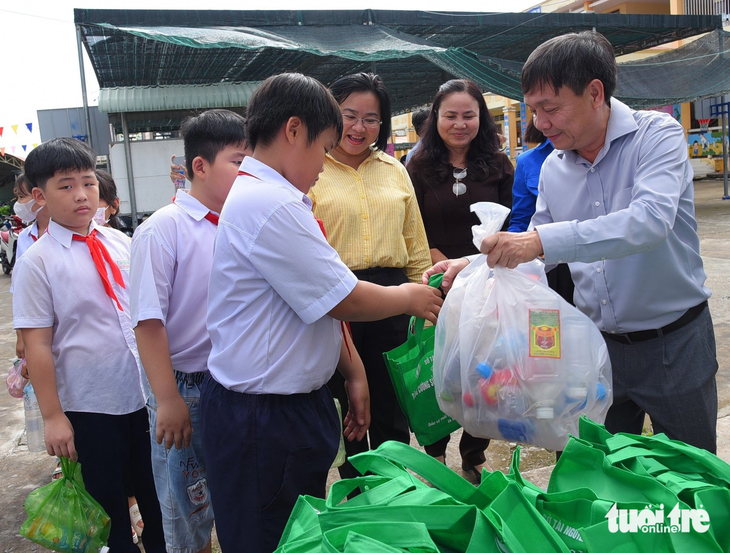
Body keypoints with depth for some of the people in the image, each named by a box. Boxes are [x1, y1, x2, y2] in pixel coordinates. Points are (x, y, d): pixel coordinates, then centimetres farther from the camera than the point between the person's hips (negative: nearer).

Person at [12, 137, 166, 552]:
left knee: (157, 492, 18)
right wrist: (52, 415, -10)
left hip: (146, 393, 4)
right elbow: (37, 344, -11)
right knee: (108, 502, 14)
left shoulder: (119, 242, 3)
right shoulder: (37, 262, -10)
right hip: (89, 406, -4)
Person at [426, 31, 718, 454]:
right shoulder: (552, 168, 1)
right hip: (598, 343, 4)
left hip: (673, 340, -4)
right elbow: (536, 251, 12)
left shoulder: (657, 135, -13)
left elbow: (650, 220, -32)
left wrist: (543, 241, -40)